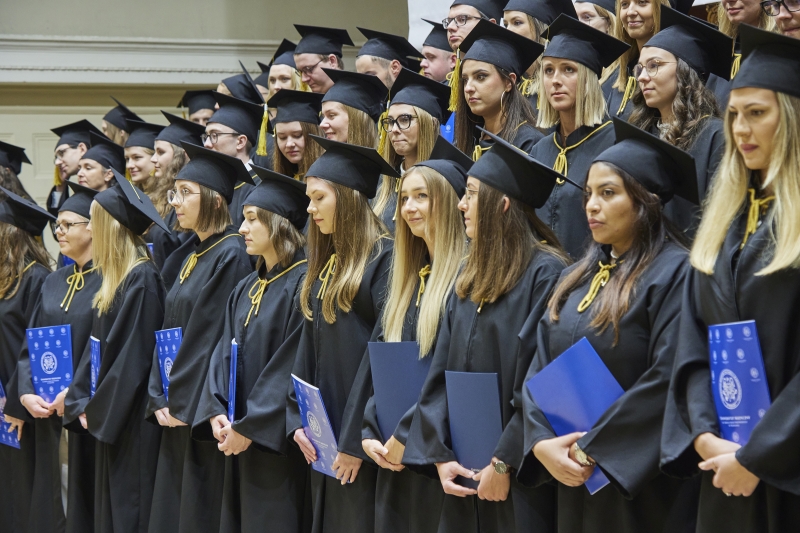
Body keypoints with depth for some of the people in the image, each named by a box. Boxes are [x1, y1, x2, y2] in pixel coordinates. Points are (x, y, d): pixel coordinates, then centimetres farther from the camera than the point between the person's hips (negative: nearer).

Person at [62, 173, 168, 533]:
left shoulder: (143, 278, -17)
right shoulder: (113, 277, 11)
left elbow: (135, 355, -20)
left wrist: (99, 409, -15)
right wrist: (82, 401, 4)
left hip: (132, 418, -9)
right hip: (107, 416, 9)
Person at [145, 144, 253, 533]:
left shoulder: (232, 254, -13)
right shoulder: (193, 257, 16)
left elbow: (212, 336, -18)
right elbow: (168, 331, 15)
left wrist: (182, 402, -15)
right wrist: (159, 398, 5)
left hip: (204, 410, -9)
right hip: (177, 411, 9)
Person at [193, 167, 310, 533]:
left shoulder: (303, 284, -13)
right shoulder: (245, 289, 13)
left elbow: (293, 366, -18)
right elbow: (225, 353, 11)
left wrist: (250, 427, -17)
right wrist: (216, 412, -5)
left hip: (278, 441, -8)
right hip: (241, 437, 8)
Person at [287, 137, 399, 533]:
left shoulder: (383, 260, -13)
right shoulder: (325, 264, 13)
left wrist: (357, 439, -18)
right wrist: (297, 420, 4)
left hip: (361, 437, -8)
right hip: (323, 438, 8)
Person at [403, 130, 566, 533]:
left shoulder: (545, 273, -13)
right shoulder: (471, 276, 11)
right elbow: (441, 371, 9)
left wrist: (505, 463, -17)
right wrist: (439, 454, -1)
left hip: (521, 479, -7)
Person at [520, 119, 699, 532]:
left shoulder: (674, 273, -12)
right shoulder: (576, 278, 12)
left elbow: (668, 380, -20)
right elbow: (538, 369, 8)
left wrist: (592, 449, -19)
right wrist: (541, 442, -10)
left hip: (642, 485, -7)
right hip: (574, 483, 7)